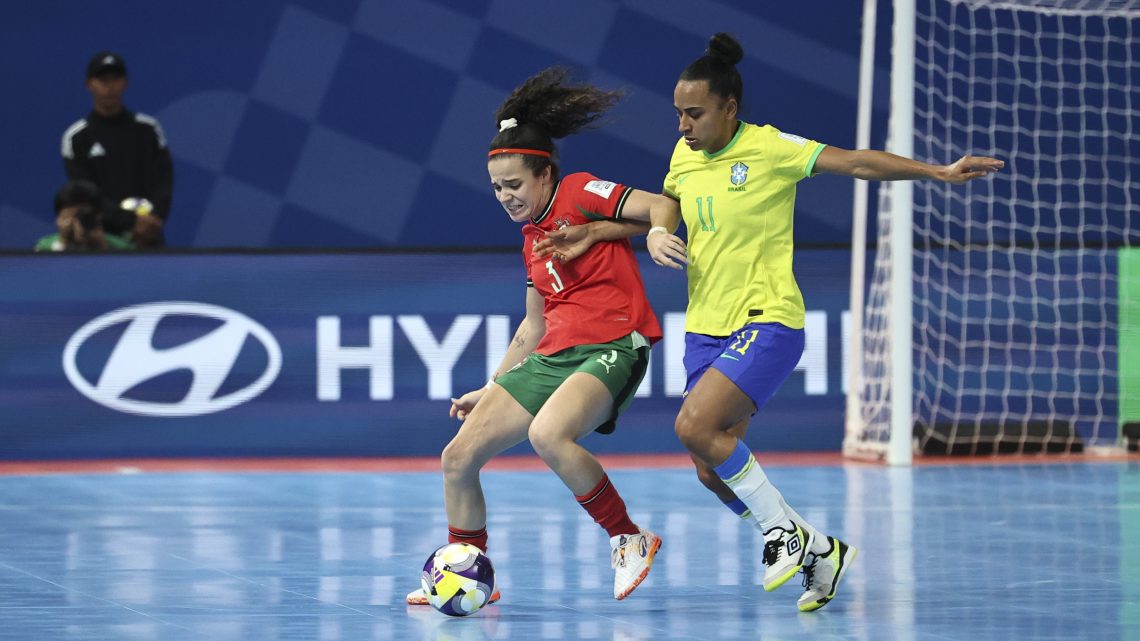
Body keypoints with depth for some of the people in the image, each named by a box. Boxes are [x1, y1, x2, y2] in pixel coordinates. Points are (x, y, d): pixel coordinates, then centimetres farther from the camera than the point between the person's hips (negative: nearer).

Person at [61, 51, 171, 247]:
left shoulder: (148, 129, 11)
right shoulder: (76, 137, 4)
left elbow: (164, 181, 7)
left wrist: (155, 219, -12)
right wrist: (131, 220, -15)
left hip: (149, 239, 2)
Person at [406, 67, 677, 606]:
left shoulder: (581, 194, -3)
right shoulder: (533, 238, 19)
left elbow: (662, 206, -12)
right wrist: (490, 390, 28)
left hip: (613, 348, -9)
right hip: (553, 356, 9)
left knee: (547, 434, -36)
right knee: (459, 456, 2)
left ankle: (630, 540, -19)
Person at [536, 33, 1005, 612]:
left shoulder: (769, 147, -10)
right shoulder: (684, 154, 9)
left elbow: (856, 163, -14)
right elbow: (663, 210, 28)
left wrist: (938, 172, -22)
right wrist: (594, 234, 14)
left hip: (767, 322, -7)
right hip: (705, 328, 7)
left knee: (695, 427, -25)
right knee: (711, 472, 2)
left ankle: (785, 529, -7)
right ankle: (819, 551, 19)